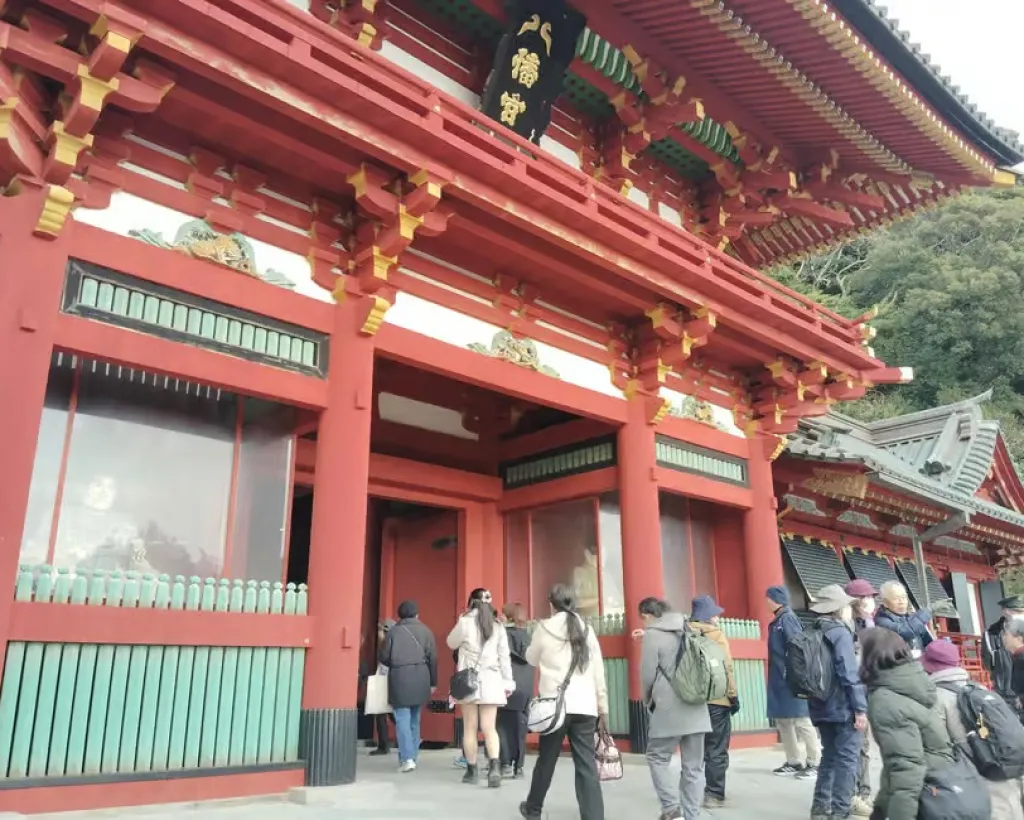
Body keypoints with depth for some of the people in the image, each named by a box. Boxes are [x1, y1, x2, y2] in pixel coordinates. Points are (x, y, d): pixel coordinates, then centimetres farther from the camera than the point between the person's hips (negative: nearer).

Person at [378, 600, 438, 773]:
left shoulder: (393, 631, 1)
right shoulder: (425, 630, 6)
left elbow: (383, 657, 3)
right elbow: (433, 658, 3)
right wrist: (433, 682, 12)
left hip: (399, 678, -2)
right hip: (420, 678, 3)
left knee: (402, 719, -1)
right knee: (415, 719, 15)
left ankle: (407, 758, -11)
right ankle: (412, 756, 18)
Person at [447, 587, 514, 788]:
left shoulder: (465, 622, -4)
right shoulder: (497, 626, 6)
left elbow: (451, 643, 11)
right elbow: (504, 656, 7)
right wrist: (508, 681, 12)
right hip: (491, 680, 3)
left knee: (470, 728, 7)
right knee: (489, 727, 2)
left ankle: (472, 770, 13)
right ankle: (494, 765, -17)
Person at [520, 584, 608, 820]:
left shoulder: (545, 628, -1)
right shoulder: (587, 629, 7)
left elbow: (532, 659, 16)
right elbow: (598, 671, 8)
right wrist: (603, 706, 13)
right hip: (585, 706, 2)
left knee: (546, 761, 15)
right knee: (587, 766, 1)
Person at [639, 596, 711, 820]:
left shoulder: (652, 634, -7)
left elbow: (648, 675, -7)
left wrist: (648, 701, 10)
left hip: (668, 710, -6)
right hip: (697, 708, 6)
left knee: (658, 758, 9)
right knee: (694, 766, 9)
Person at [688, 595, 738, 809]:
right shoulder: (716, 635, -7)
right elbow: (727, 668, -10)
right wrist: (733, 695, -4)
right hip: (716, 700, -5)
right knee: (716, 751, 4)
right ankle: (714, 795, 4)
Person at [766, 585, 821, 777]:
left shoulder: (788, 619, -13)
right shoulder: (777, 621, 14)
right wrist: (777, 676, 18)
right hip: (779, 680, 10)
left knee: (801, 721, -3)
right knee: (783, 721, 13)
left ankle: (814, 763, 5)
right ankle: (794, 762, 21)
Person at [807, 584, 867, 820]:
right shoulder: (841, 632, -10)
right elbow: (849, 674, -17)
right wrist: (860, 708, -15)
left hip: (822, 707, 8)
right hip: (843, 707, -7)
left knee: (830, 757, 15)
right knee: (847, 759, -1)